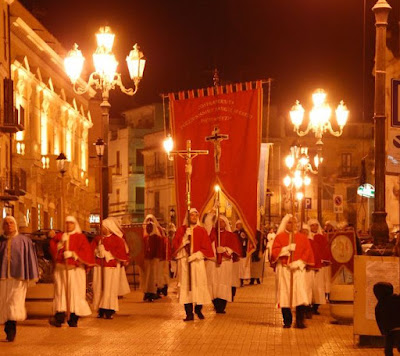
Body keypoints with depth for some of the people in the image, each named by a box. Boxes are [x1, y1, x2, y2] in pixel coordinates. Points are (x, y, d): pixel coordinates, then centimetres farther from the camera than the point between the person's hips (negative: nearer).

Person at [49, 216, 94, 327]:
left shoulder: (80, 237, 6)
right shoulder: (60, 236, 16)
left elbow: (86, 251, -6)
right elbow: (54, 250, 5)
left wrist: (73, 254, -17)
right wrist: (54, 238, -10)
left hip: (75, 269, -3)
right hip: (61, 268, 3)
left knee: (74, 292, -5)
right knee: (60, 292, -6)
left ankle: (73, 319, 0)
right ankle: (59, 317, -13)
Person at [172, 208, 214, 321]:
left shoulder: (201, 230, 8)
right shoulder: (181, 230, 11)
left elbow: (206, 246, 1)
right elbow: (175, 243, 4)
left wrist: (197, 254, -11)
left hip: (197, 261, 0)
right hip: (184, 261, 0)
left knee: (199, 285, -4)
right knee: (186, 285, -4)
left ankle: (198, 309, 16)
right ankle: (189, 313, -3)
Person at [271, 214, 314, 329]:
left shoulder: (302, 238, 11)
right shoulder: (279, 237, 9)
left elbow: (307, 252, 3)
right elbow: (274, 251, -2)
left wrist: (298, 262, -10)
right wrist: (287, 249, -15)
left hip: (298, 269, 0)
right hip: (283, 269, 0)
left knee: (300, 294, -12)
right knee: (285, 295, -2)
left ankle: (300, 321, -10)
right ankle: (287, 321, 5)